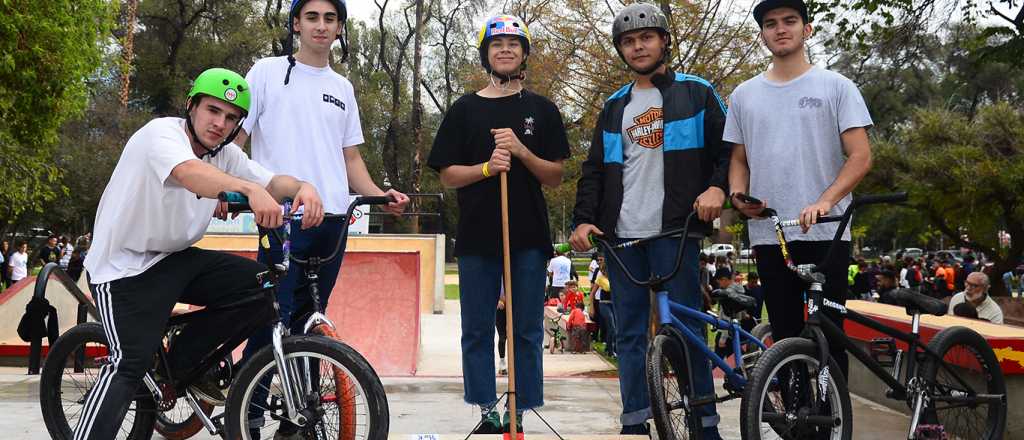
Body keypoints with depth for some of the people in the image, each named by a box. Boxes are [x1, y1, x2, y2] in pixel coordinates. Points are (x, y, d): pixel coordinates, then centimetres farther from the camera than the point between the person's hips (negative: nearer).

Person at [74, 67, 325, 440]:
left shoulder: (226, 155, 3)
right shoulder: (162, 133, -20)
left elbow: (273, 181, -10)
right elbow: (189, 172, -42)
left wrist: (302, 187, -35)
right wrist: (251, 189, -60)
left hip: (174, 258, 7)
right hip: (124, 267, -7)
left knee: (258, 282, -7)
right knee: (131, 364, -20)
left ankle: (186, 361, 8)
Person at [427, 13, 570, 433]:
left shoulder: (542, 110, 9)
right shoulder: (464, 110, 8)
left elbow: (555, 177, 6)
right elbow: (448, 175, 4)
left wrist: (522, 152, -12)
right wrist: (487, 167, -14)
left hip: (529, 237, 0)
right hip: (476, 235, 0)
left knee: (527, 332, 3)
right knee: (477, 332, 5)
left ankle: (520, 416, 11)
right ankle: (488, 414, 15)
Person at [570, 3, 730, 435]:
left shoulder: (696, 92, 7)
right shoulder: (614, 107, 18)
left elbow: (729, 148, 5)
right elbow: (594, 169, 16)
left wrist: (717, 187, -14)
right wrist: (583, 219, 3)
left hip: (674, 230, -4)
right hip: (622, 236, 4)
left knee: (685, 328, -5)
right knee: (629, 333, 6)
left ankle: (706, 424, 4)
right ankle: (634, 423, 13)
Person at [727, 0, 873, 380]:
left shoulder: (836, 87, 3)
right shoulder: (744, 95, 14)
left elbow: (861, 156, -4)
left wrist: (825, 200, -20)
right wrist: (738, 194, -3)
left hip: (826, 234, -3)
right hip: (768, 235, 3)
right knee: (785, 339, 7)